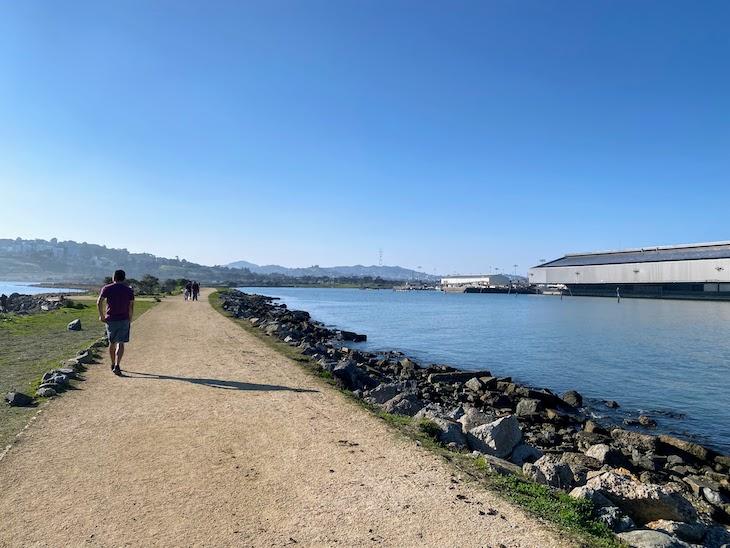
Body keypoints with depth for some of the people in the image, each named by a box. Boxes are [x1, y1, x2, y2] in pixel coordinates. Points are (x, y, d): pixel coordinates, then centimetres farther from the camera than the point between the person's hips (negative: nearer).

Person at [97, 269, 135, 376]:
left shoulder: (107, 288, 2)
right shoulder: (129, 290, 3)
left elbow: (99, 302, -8)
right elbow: (131, 305, -1)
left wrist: (101, 315, -1)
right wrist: (130, 318, 8)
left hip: (110, 319, 1)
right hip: (124, 319, -1)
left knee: (112, 343, 16)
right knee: (120, 343, -3)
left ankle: (113, 364, 28)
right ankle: (117, 366, -16)